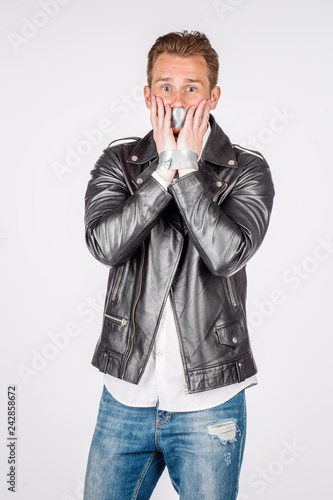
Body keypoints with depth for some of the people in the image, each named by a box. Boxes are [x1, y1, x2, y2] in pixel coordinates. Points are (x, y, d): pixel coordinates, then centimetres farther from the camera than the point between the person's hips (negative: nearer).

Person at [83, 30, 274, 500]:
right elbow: (105, 244, -15)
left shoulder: (247, 170, -4)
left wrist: (186, 168, -17)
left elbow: (227, 254, -21)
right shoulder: (118, 161, 1)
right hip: (125, 395, 2)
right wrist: (165, 169, -18)